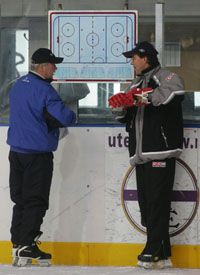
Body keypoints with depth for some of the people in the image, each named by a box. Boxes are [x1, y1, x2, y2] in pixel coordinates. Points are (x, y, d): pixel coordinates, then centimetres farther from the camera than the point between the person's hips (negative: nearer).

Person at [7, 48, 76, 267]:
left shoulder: (17, 85, 10)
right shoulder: (43, 89, -17)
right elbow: (65, 118, -22)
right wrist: (69, 116, 1)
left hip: (16, 150, 8)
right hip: (37, 153, -8)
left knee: (20, 198, 13)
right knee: (36, 200, -1)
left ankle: (17, 244, 14)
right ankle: (27, 246, -3)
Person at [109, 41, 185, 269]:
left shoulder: (164, 77, -2)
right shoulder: (136, 84, 24)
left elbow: (175, 91, -25)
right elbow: (126, 117, 23)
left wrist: (146, 97, -27)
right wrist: (119, 107, 1)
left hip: (161, 151, -8)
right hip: (141, 154, 8)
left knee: (157, 202, -9)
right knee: (145, 202, 6)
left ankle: (154, 251, -7)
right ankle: (163, 254, 11)